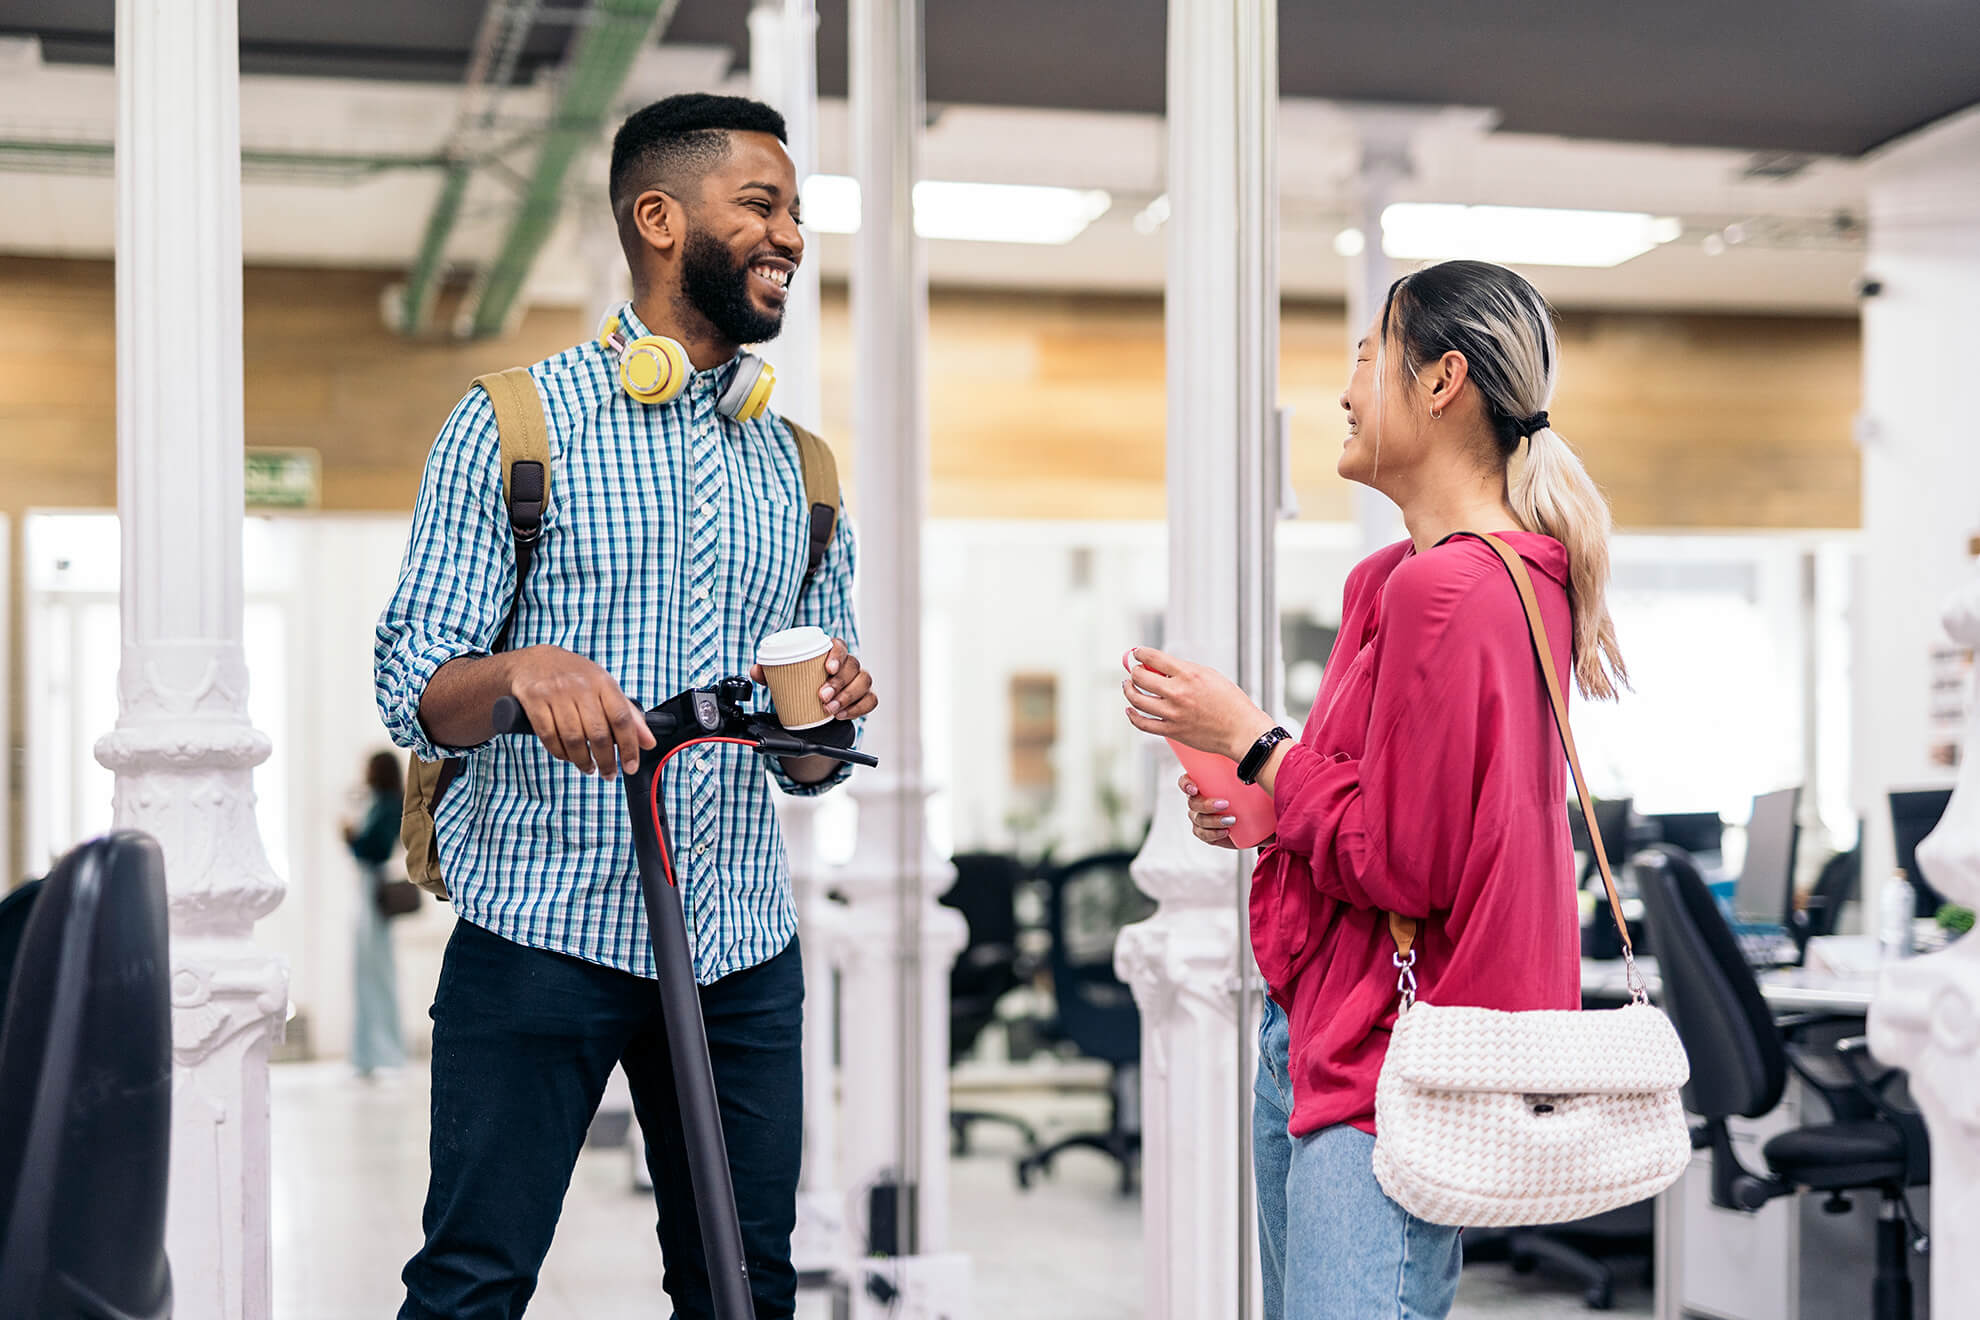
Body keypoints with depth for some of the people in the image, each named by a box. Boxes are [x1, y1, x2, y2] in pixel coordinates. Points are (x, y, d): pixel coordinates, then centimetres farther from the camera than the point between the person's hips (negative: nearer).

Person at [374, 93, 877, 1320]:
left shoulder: (801, 470, 14)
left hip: (741, 946, 4)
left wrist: (829, 716, -7)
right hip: (541, 930, -4)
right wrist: (523, 673, -26)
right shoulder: (516, 423, 1)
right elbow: (415, 694, -5)